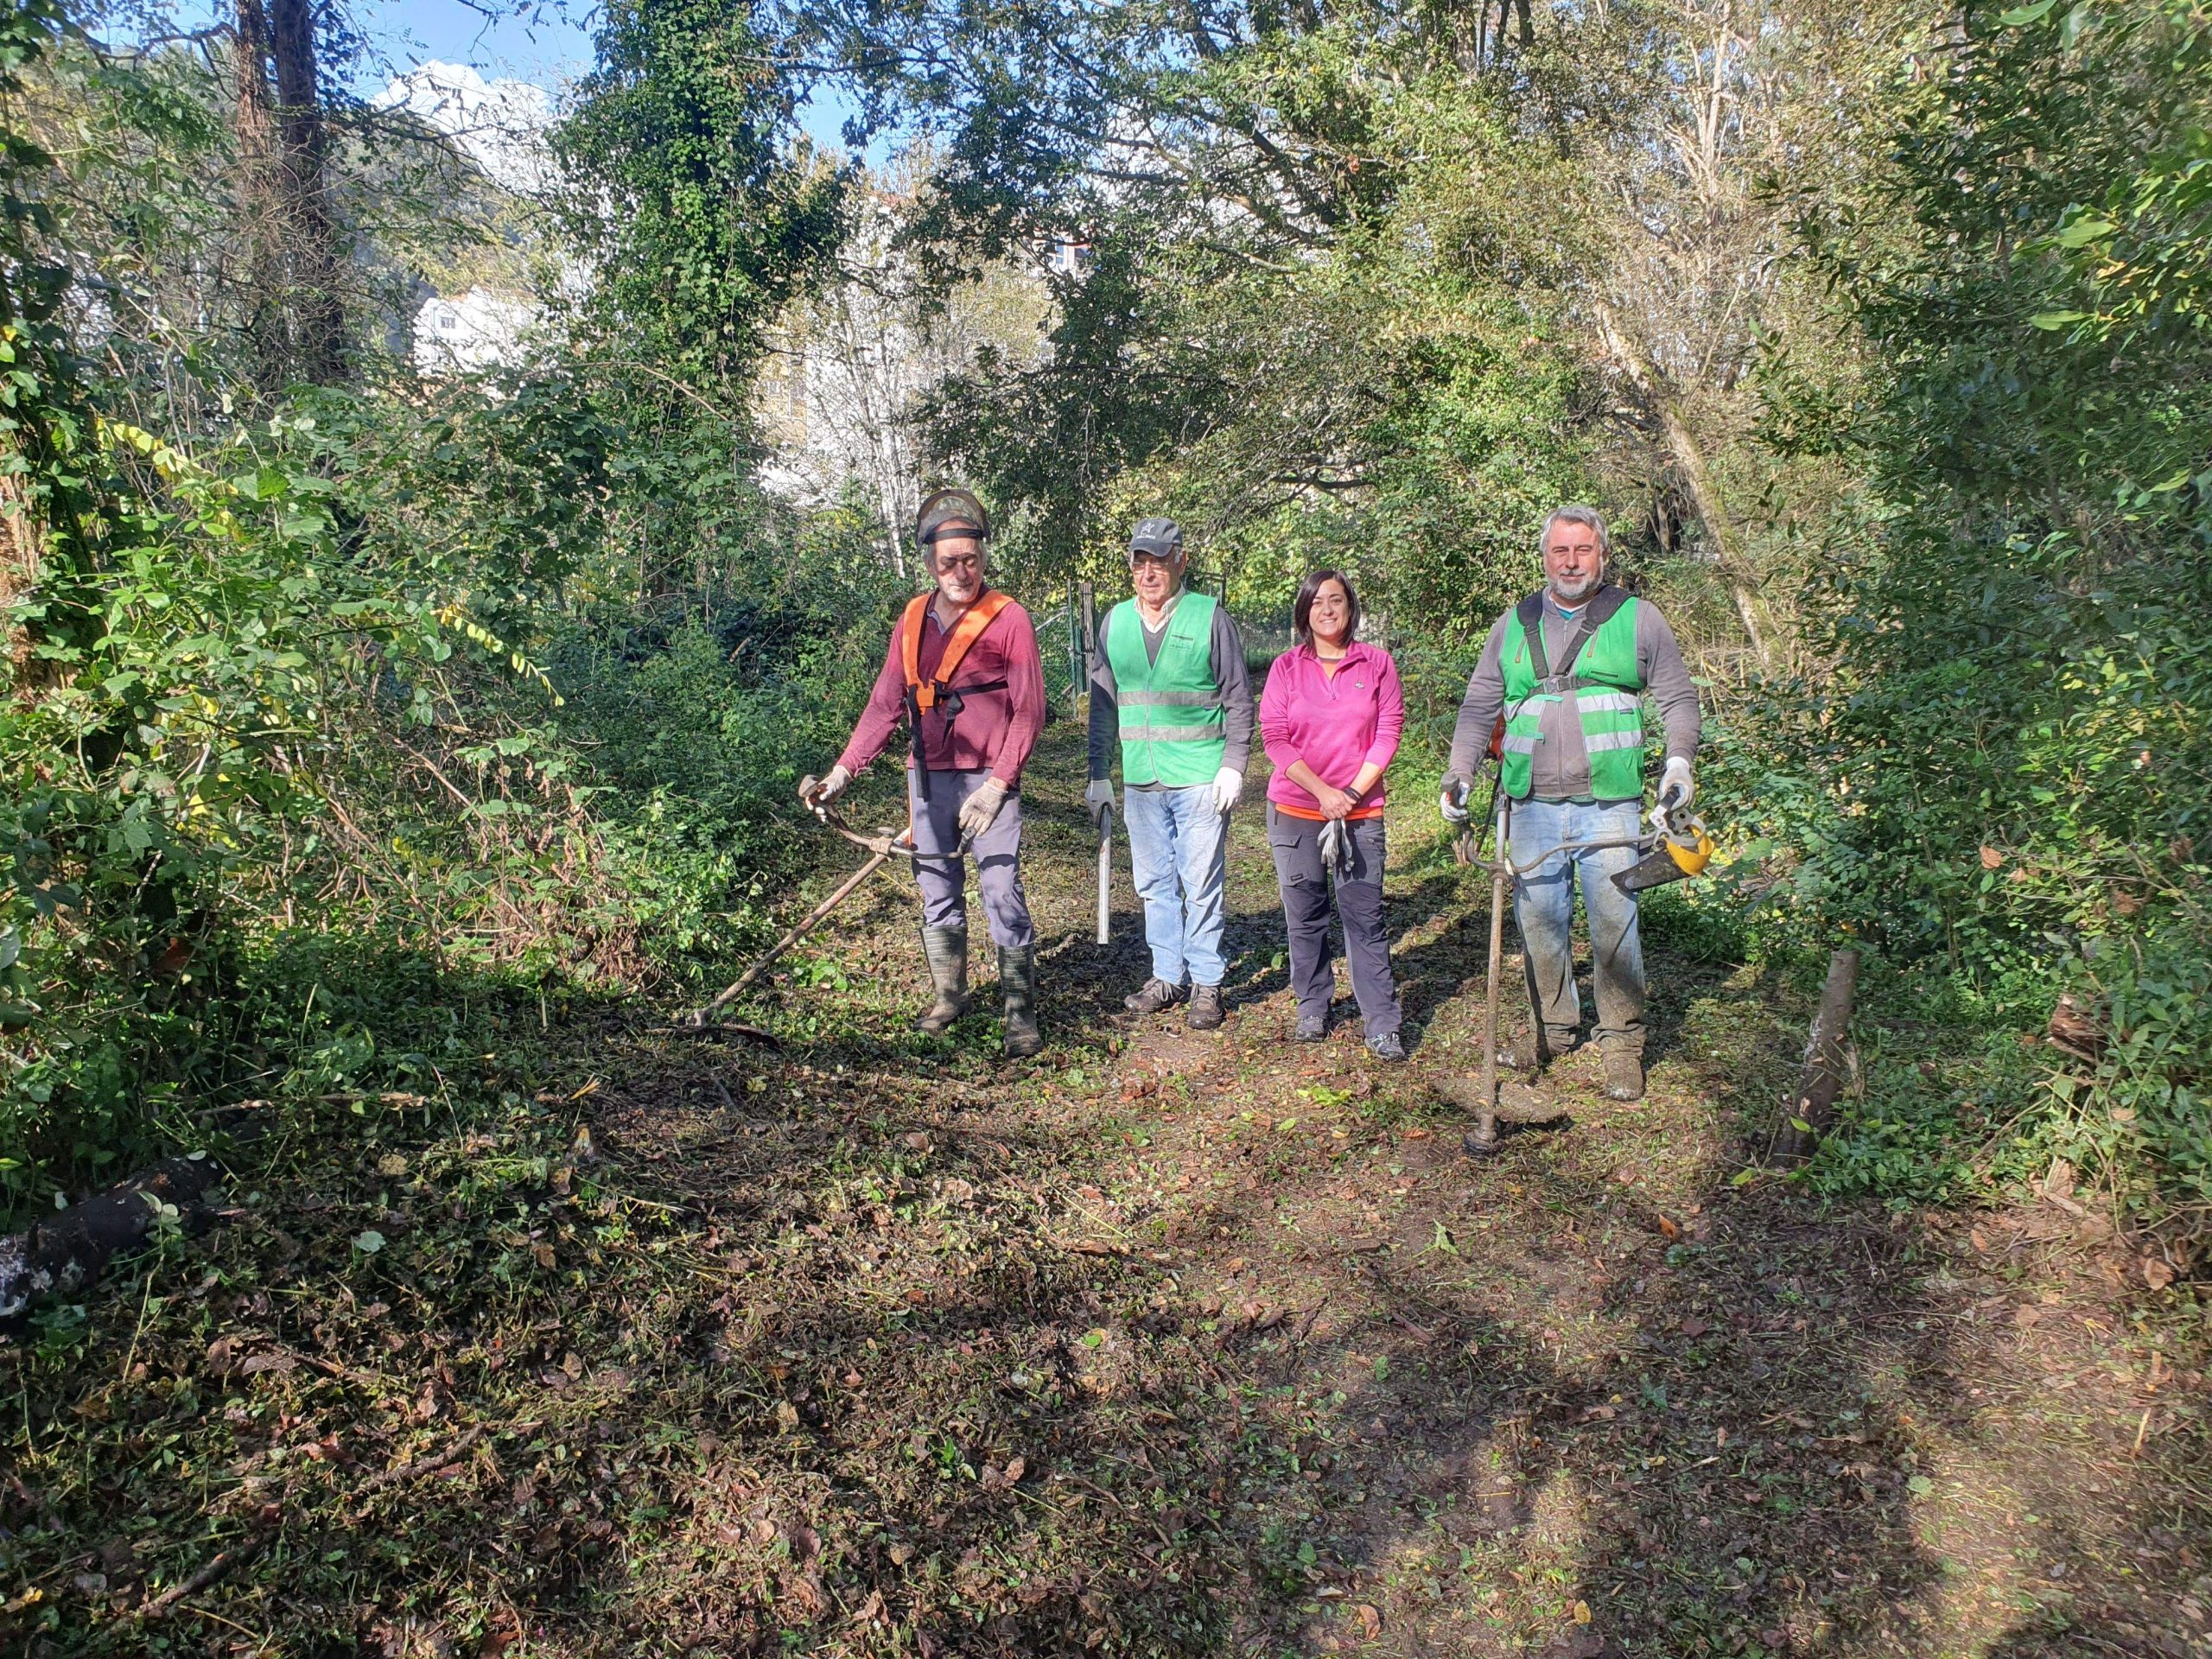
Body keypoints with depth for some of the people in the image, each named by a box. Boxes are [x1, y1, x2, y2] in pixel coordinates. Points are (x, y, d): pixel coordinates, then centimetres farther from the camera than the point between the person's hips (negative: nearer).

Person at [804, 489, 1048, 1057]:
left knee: (1002, 893, -8)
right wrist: (844, 769, 5)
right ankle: (949, 995, 28)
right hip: (928, 777, 5)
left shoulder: (1009, 619, -6)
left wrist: (997, 784, -15)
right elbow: (886, 703, 12)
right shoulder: (913, 619, 9)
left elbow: (1029, 710, -9)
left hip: (988, 778, -5)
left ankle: (1019, 1014, 1)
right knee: (937, 890, 13)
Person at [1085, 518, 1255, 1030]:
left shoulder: (1210, 617, -2)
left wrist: (1233, 766, -6)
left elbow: (1238, 700, 1)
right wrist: (1099, 774, 11)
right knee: (1154, 884, 11)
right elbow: (1103, 704, 14)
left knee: (1202, 885, 0)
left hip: (1201, 780, -4)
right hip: (1140, 781, 4)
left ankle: (1206, 984, 11)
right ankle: (1166, 977, 23)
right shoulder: (1115, 622, 9)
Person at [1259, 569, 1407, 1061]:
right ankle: (1312, 1010, 22)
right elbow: (1274, 737, -3)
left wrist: (1352, 793, -9)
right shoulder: (1286, 667, 3)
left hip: (1361, 812, -1)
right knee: (1305, 916, 8)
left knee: (1365, 918, -2)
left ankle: (1382, 1026, 2)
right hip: (1295, 811, 1)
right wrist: (1322, 792, -12)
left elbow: (1389, 732, 1)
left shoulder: (1377, 663, 4)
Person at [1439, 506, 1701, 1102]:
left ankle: (1623, 1042, 13)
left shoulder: (1637, 619, 5)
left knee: (1613, 926, -2)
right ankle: (1554, 1028, 26)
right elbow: (1478, 708, 14)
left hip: (1608, 807, -3)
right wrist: (1458, 773, 3)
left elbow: (1678, 697, 10)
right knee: (1538, 924, 9)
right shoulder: (1513, 625, 11)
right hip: (1532, 808, 3)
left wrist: (1679, 760, -5)